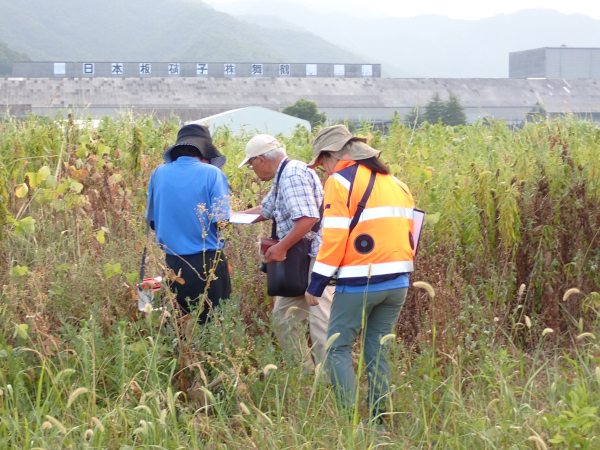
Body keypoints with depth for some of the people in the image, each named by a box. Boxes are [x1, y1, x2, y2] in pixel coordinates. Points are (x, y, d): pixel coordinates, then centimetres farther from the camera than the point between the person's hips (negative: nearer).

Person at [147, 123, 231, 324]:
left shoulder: (159, 174, 3)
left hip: (173, 263, 4)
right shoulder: (212, 174, -8)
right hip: (208, 262, -4)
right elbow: (220, 222, -11)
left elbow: (152, 221, 9)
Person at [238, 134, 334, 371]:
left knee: (320, 325, -11)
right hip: (300, 262, 11)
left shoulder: (292, 174, -15)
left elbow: (308, 218, -26)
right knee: (282, 318, 16)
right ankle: (306, 376, 23)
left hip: (315, 258, -11)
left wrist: (282, 247, -20)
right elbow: (264, 210, 32)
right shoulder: (284, 176, 18)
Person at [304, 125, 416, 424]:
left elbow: (334, 237, -11)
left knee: (338, 349, 1)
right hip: (397, 283, 7)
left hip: (359, 283, -7)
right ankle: (379, 419, 11)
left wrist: (316, 284, -7)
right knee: (378, 353, 13)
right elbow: (408, 231, 19)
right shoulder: (395, 182, 17)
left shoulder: (341, 180, -5)